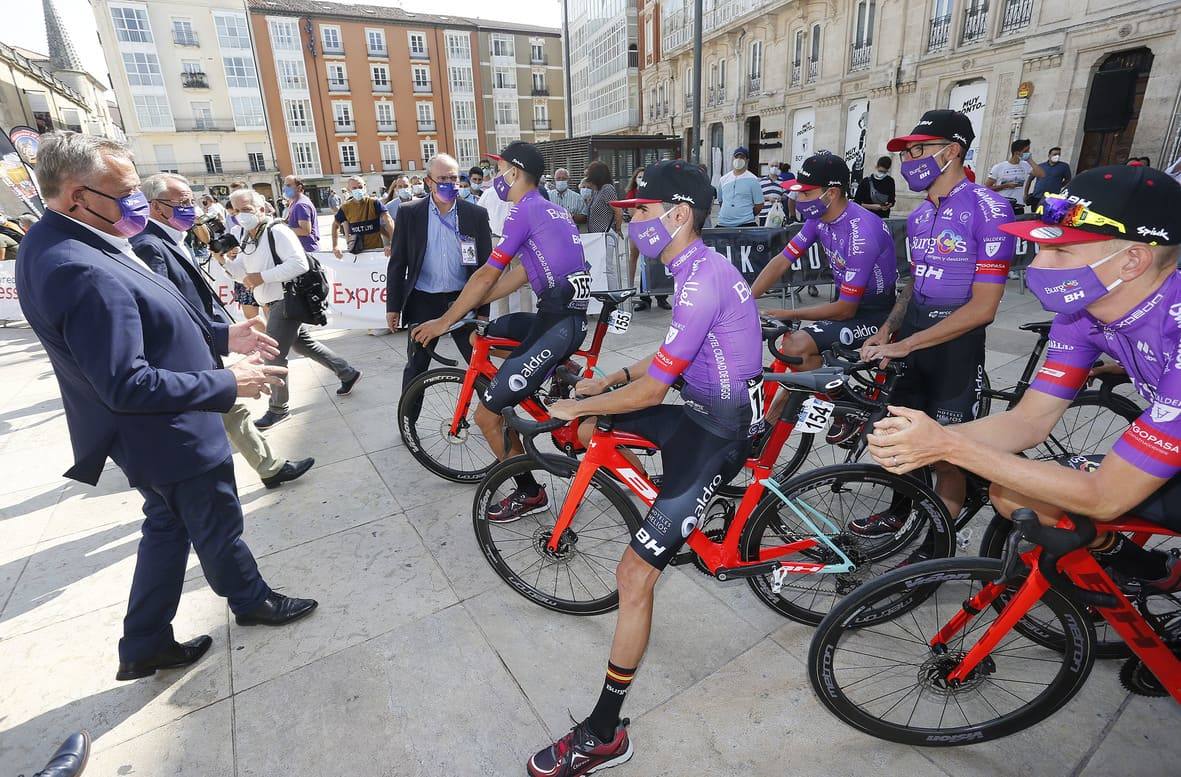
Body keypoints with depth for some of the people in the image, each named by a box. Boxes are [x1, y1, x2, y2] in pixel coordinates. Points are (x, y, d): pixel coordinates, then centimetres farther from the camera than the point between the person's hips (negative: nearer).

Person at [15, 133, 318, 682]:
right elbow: (126, 386, -31)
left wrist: (221, 335, 8)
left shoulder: (57, 244, 3)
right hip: (172, 438, -10)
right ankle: (251, 601, 41)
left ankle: (145, 648, 39)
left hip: (156, 434, 10)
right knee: (219, 530, 14)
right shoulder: (82, 273, -30)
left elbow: (148, 322, 12)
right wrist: (229, 383, -25)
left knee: (166, 528, 24)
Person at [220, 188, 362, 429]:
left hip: (287, 301, -9)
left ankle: (279, 409, 11)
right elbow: (243, 271, 14)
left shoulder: (277, 231, -16)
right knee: (303, 345, 18)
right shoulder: (242, 236, 11)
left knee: (272, 356, -4)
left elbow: (299, 264, -26)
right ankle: (347, 373, 31)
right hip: (273, 303, 9)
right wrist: (223, 259, -5)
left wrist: (262, 277, -25)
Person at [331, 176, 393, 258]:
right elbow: (335, 224, 14)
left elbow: (388, 221, -20)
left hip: (376, 248, -3)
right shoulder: (346, 207, -1)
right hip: (357, 251, 3)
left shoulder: (374, 202, -10)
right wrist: (335, 246, 5)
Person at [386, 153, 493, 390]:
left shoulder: (476, 214, 0)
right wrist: (393, 306, 1)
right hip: (423, 302, 0)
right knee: (416, 367, 10)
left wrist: (483, 310, -3)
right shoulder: (409, 214, 0)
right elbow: (397, 263, 3)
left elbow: (485, 264, 0)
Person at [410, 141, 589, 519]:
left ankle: (529, 492, 11)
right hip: (568, 315, 10)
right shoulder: (551, 210, 22)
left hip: (557, 324, -10)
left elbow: (487, 276, -7)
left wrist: (444, 321, 4)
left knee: (487, 415, -4)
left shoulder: (525, 210, -7)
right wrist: (468, 306, 21)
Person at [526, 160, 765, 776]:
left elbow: (652, 389, -23)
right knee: (593, 419, 16)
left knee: (634, 575, -12)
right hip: (707, 408, 10)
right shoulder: (700, 267, 9)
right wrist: (608, 381, 11)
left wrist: (578, 407, -10)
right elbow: (672, 358, 18)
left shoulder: (702, 280, -24)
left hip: (717, 433, -10)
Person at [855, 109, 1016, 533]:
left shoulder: (988, 208, -15)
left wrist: (904, 344, -23)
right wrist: (886, 330, -3)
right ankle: (897, 514, 36)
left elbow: (982, 307, -19)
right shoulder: (918, 215, 8)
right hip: (910, 338, 7)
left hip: (956, 345, -6)